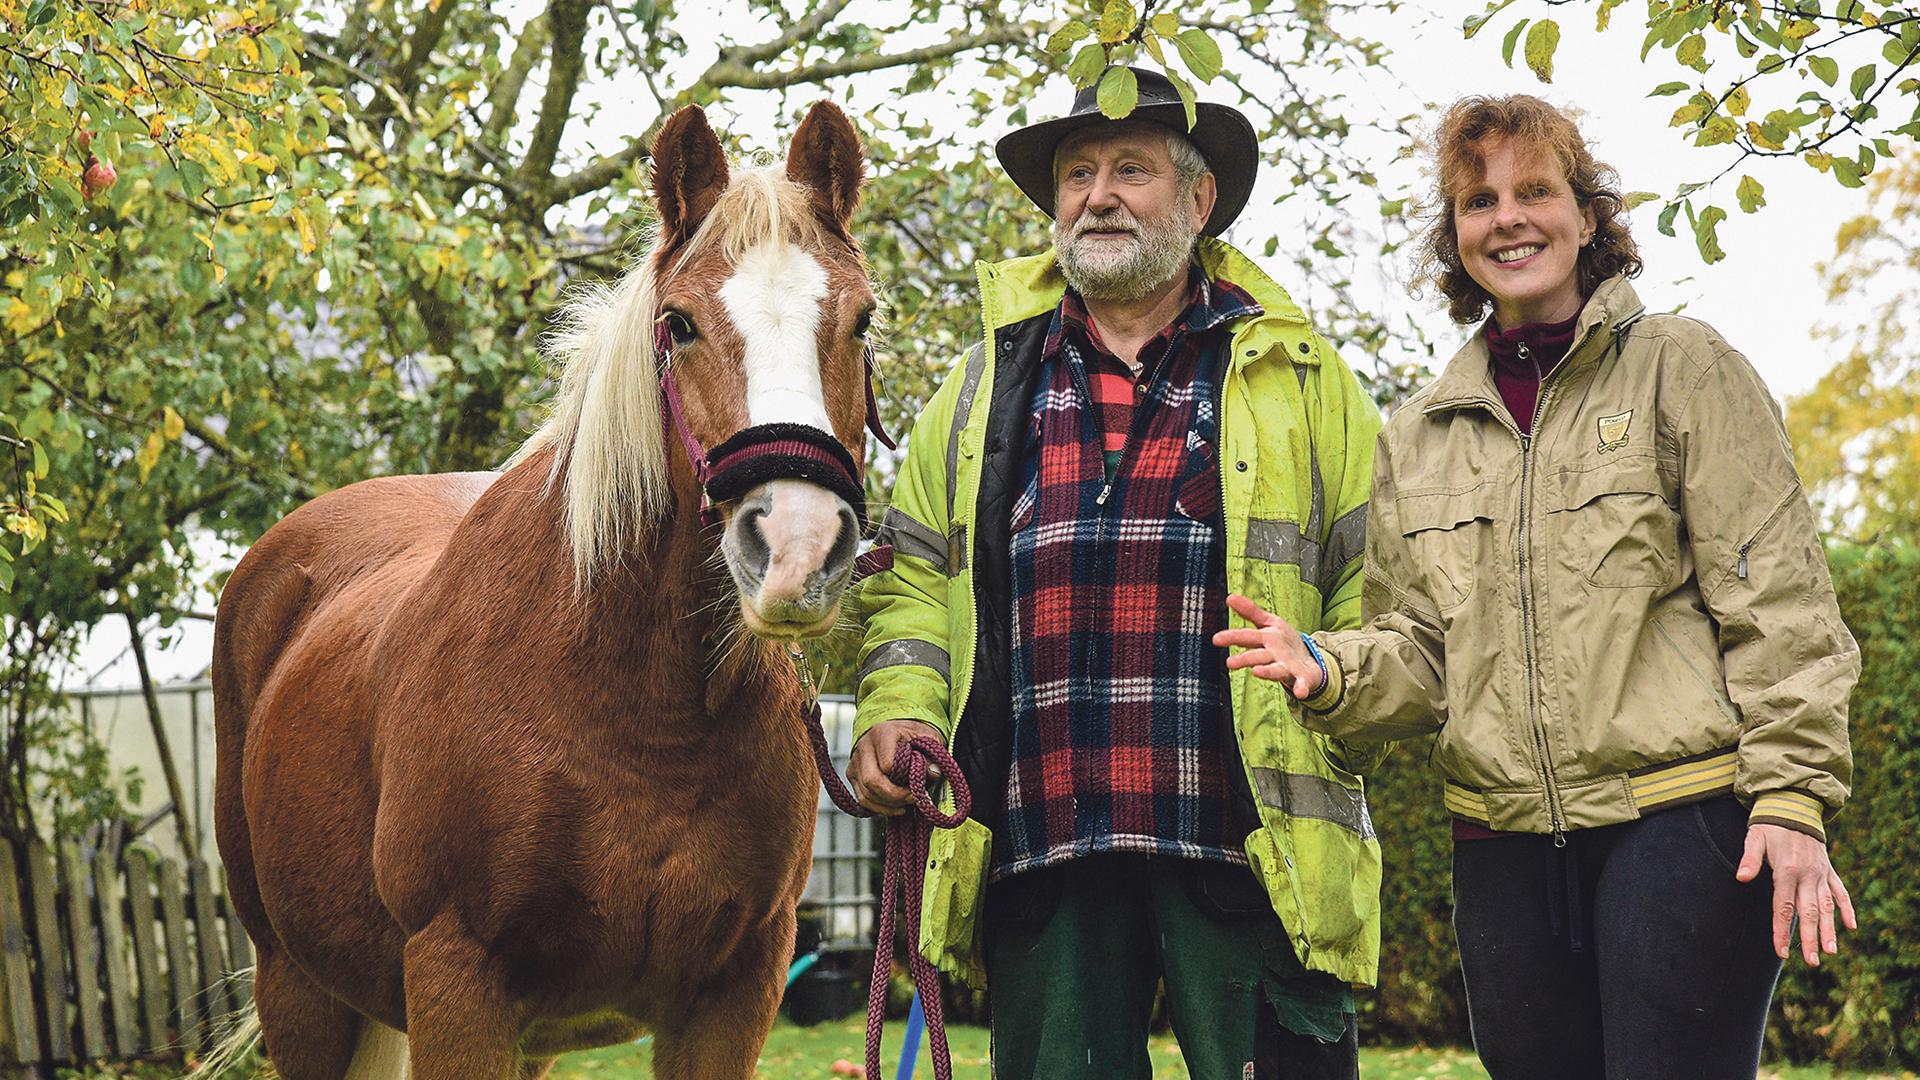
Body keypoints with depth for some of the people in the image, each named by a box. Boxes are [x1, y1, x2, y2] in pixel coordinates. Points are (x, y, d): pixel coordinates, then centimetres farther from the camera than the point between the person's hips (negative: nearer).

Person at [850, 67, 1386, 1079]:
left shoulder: (1299, 378, 11)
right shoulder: (989, 381, 18)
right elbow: (912, 576, 18)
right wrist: (897, 710, 1)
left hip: (1247, 847, -2)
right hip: (1038, 845, 2)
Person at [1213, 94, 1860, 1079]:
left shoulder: (1683, 371, 2)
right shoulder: (1418, 436, 15)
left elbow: (1776, 603, -3)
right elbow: (1422, 652, 15)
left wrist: (1791, 797, -11)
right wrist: (1331, 670, -7)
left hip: (1683, 825, -4)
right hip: (1504, 843, 5)